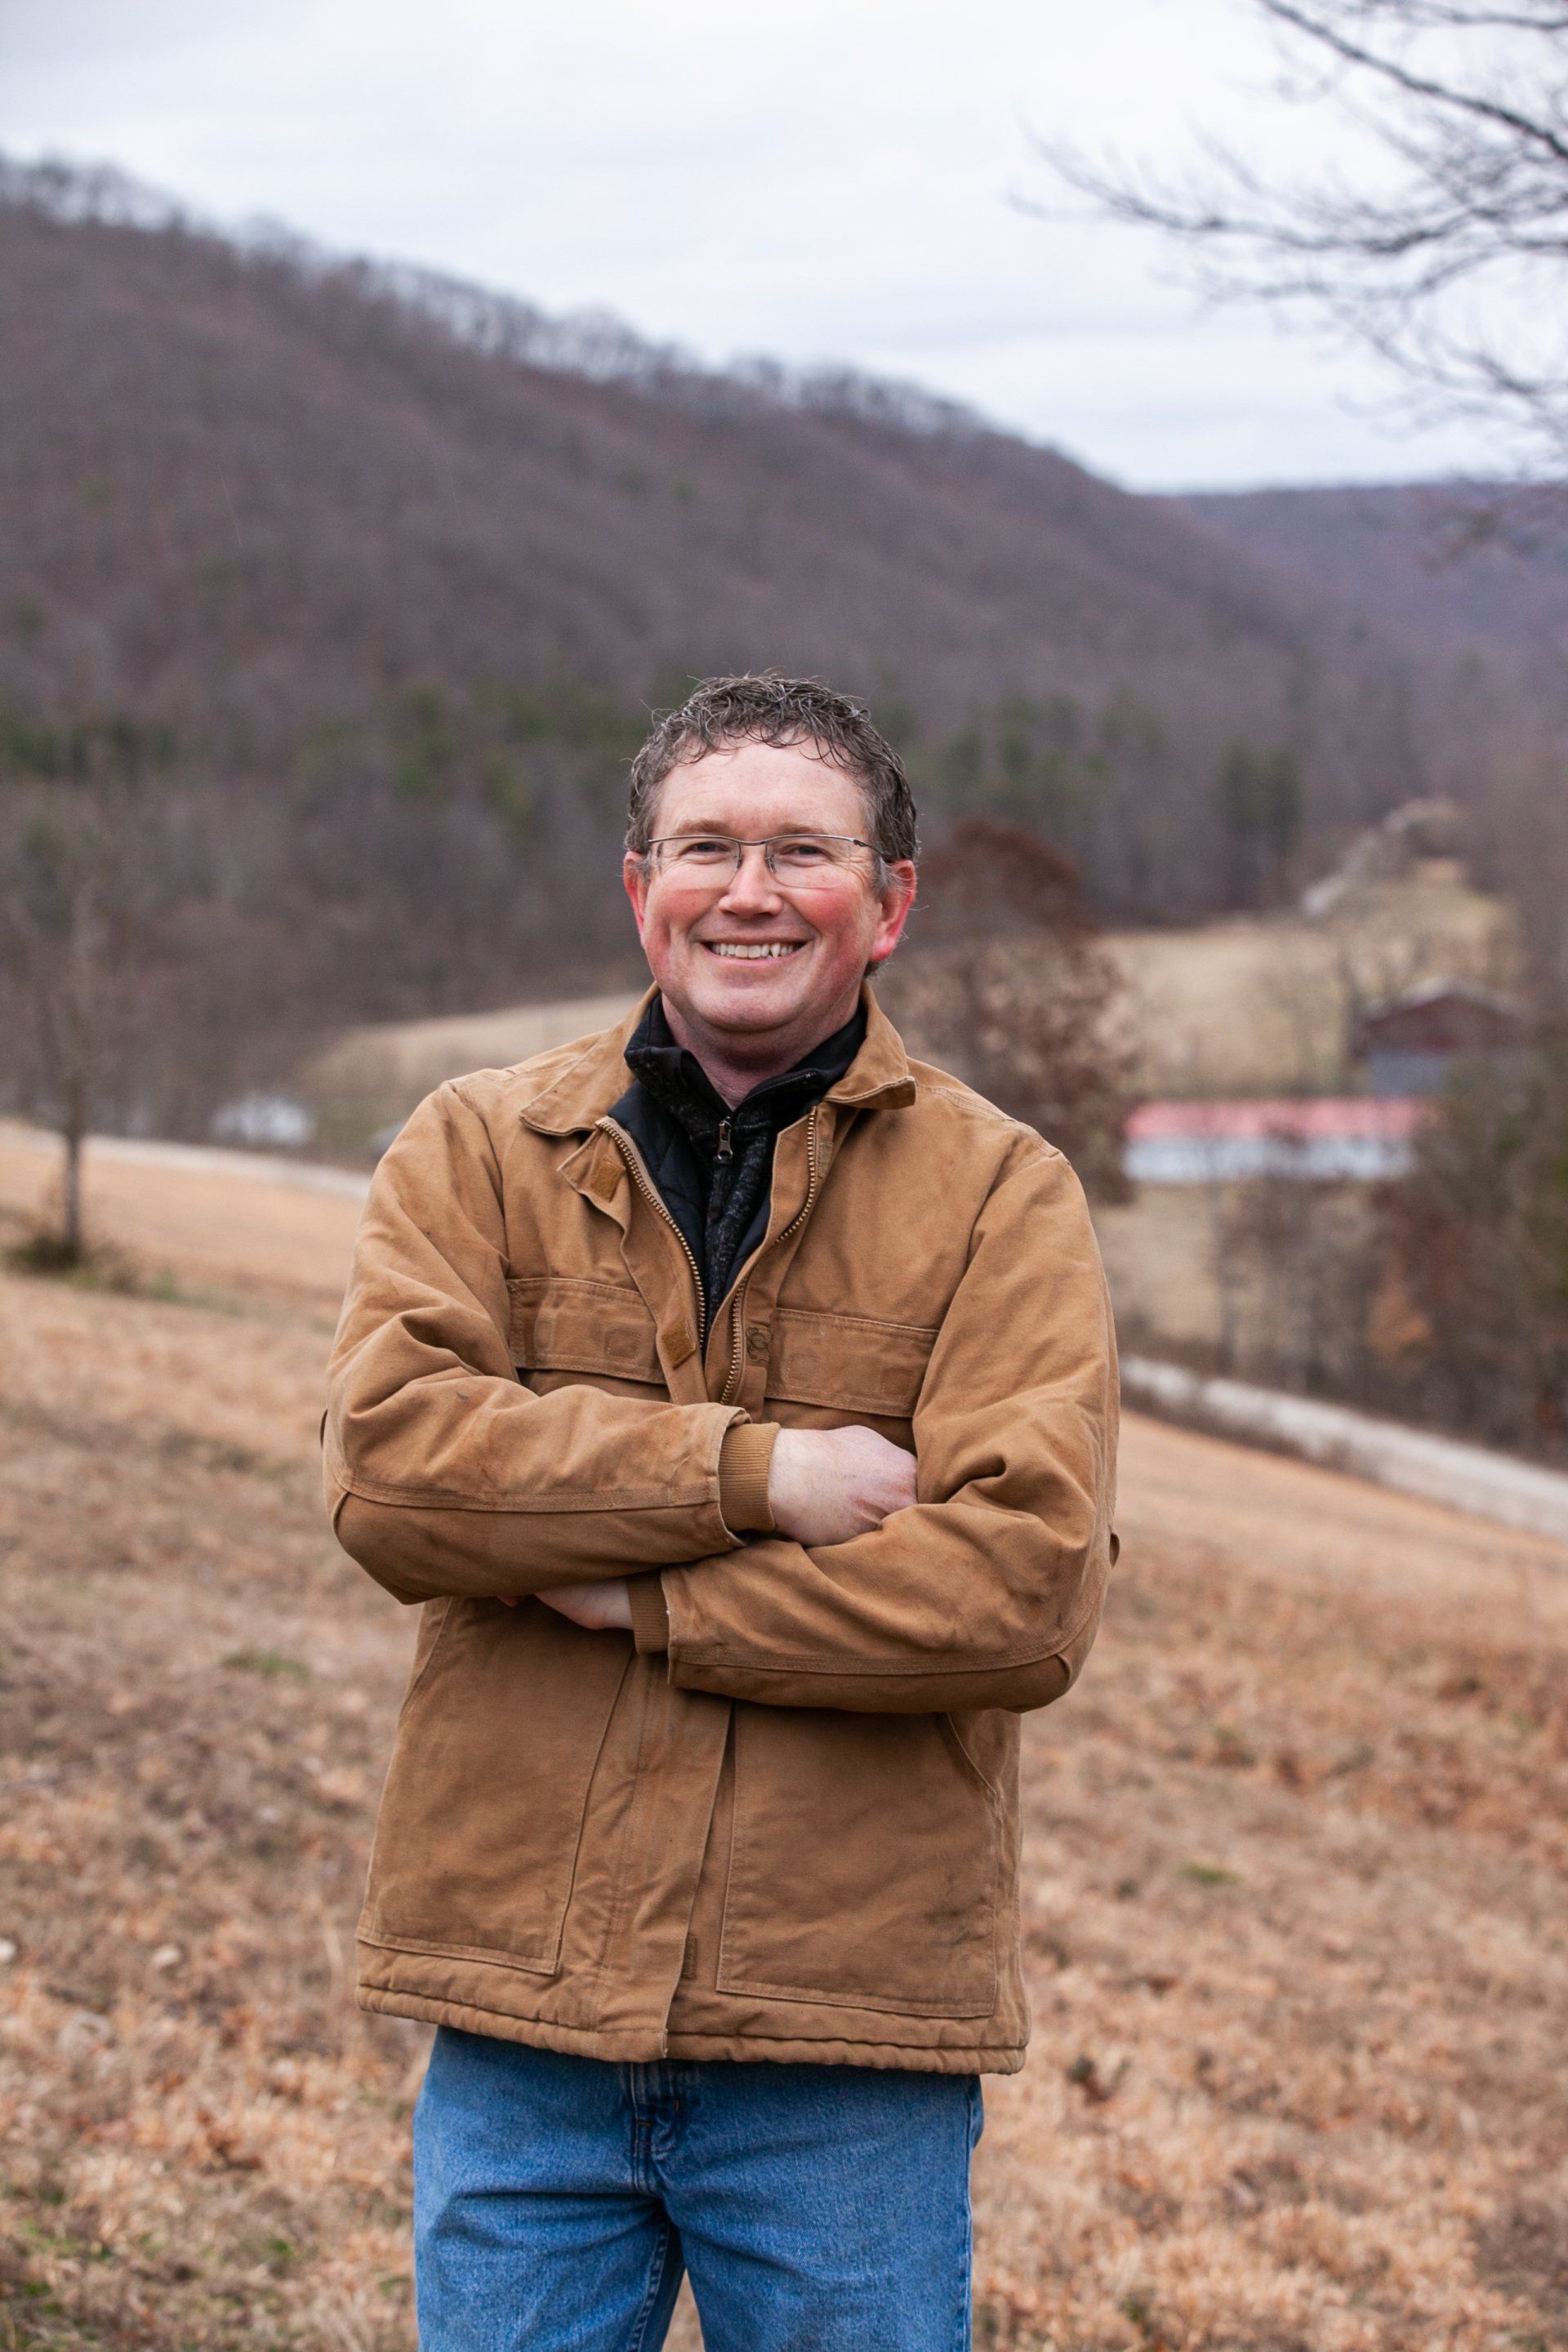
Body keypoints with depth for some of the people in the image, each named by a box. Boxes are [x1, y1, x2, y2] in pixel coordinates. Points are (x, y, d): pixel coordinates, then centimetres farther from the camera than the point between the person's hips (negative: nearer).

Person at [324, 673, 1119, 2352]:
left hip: (850, 2054, -1)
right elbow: (387, 1460, -11)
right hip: (521, 2017, 1)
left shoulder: (1001, 1197, 1)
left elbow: (1028, 1588, -12)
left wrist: (645, 1597, -13)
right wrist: (752, 1474, -17)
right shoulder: (475, 1152, 6)